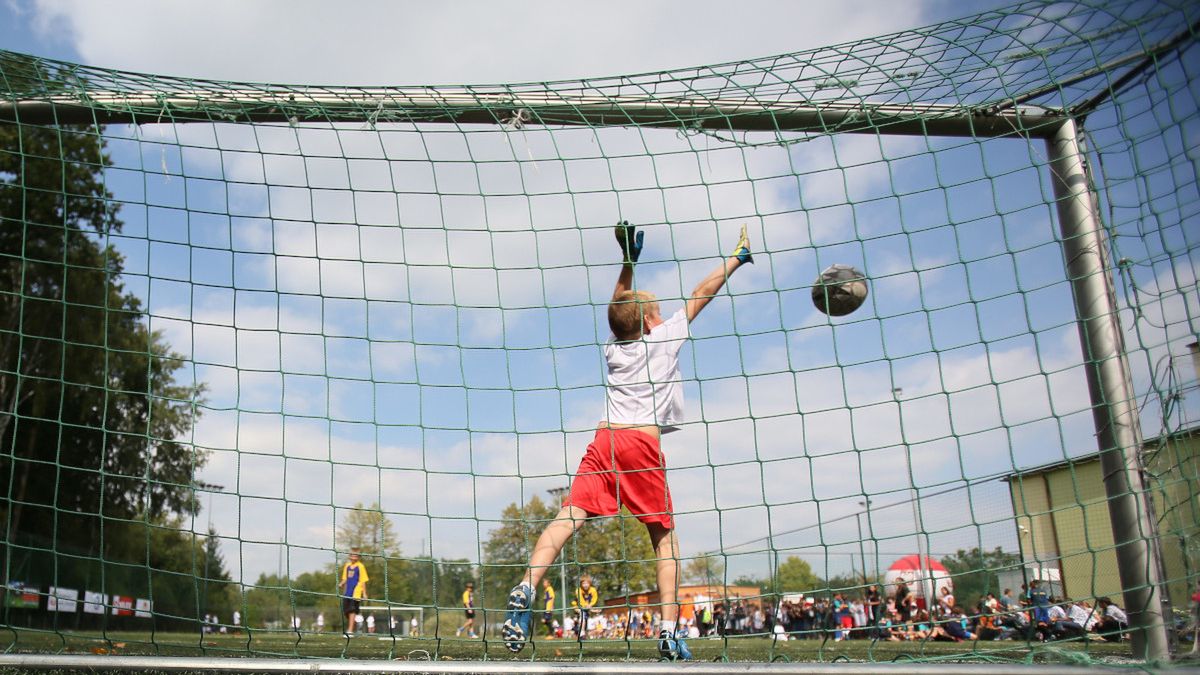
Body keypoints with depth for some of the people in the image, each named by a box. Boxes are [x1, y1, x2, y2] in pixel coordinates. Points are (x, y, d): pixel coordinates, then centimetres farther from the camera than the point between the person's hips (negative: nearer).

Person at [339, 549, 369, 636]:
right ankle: (355, 626, 27)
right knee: (346, 611, 7)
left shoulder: (360, 566, -3)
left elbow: (363, 581, -3)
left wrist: (364, 593, -5)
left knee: (352, 611, -13)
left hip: (356, 592, -6)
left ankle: (350, 631, -15)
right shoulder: (347, 565, 13)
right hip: (347, 592, 6)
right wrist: (341, 584, -1)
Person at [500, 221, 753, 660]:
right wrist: (736, 258, 35)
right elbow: (700, 294, 23)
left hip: (604, 439, 3)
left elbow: (620, 307, 41)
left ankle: (525, 588, -32)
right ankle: (669, 631, -3)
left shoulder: (612, 347, 23)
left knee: (571, 516, -10)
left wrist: (629, 259, 45)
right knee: (664, 536, 6)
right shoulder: (663, 339, 13)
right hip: (642, 443, -3)